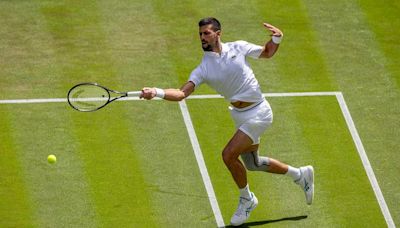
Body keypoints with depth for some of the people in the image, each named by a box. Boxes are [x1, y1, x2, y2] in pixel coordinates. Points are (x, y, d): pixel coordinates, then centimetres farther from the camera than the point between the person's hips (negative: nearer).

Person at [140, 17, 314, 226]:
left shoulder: (238, 48, -8)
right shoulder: (203, 69, -4)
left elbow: (267, 53, 10)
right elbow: (181, 93, -15)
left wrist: (277, 38, -11)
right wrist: (157, 92, -32)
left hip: (258, 112, -6)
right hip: (240, 116, 6)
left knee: (229, 154, -16)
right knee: (251, 163, 17)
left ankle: (246, 199, 7)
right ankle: (300, 174, 39)